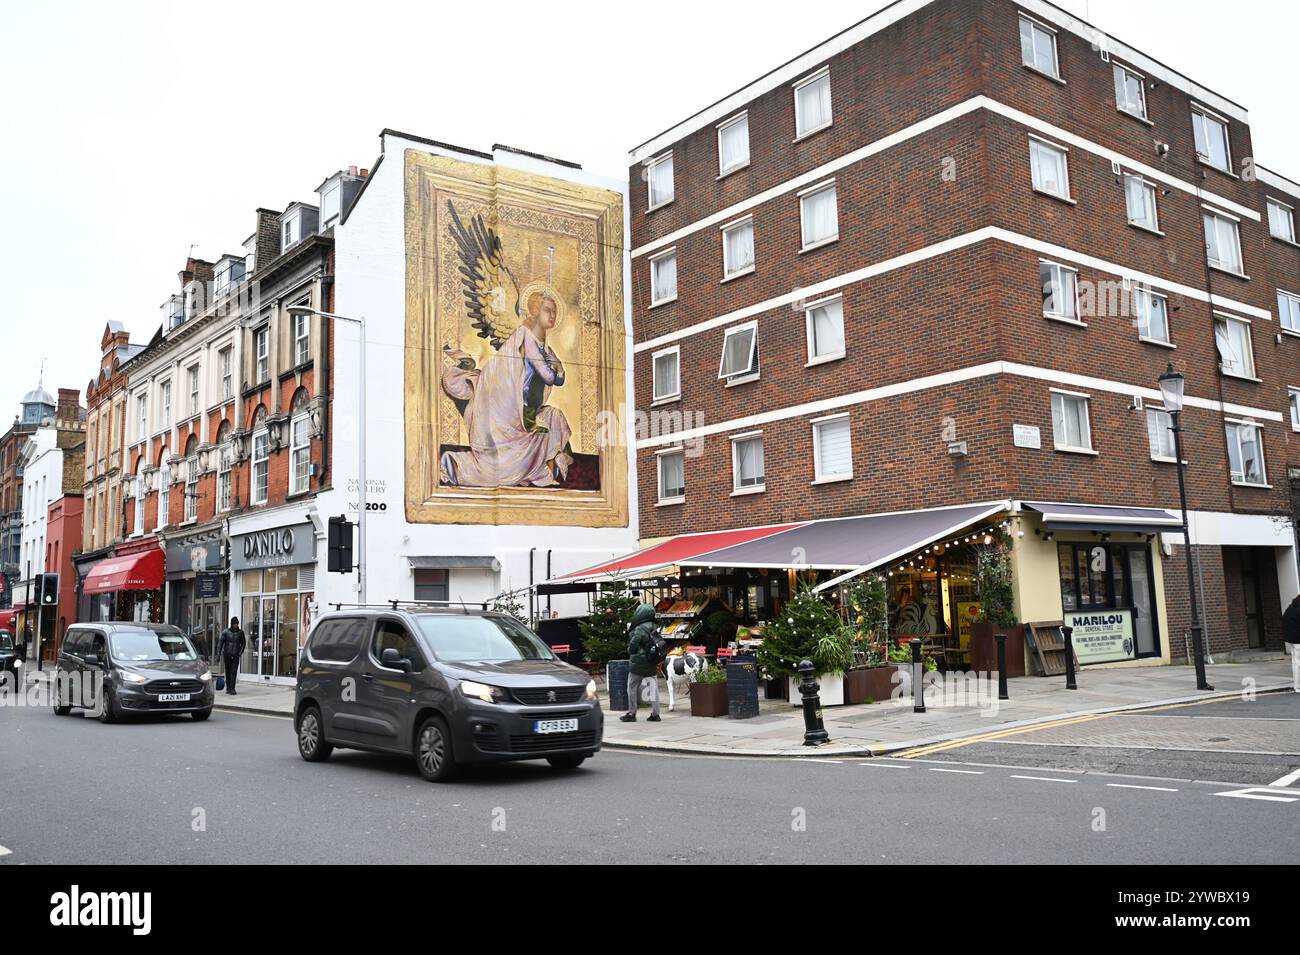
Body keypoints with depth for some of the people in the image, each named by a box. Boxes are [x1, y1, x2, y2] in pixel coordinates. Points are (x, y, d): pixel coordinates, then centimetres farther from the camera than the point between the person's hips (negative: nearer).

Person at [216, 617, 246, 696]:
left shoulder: (240, 632, 3)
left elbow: (243, 643, 13)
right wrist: (218, 654, -7)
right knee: (228, 672, 9)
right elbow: (220, 642, 0)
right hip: (227, 655, 0)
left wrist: (240, 652, 1)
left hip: (235, 656, 0)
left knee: (234, 672, -10)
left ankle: (232, 689, -12)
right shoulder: (226, 632, -1)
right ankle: (228, 687, 21)